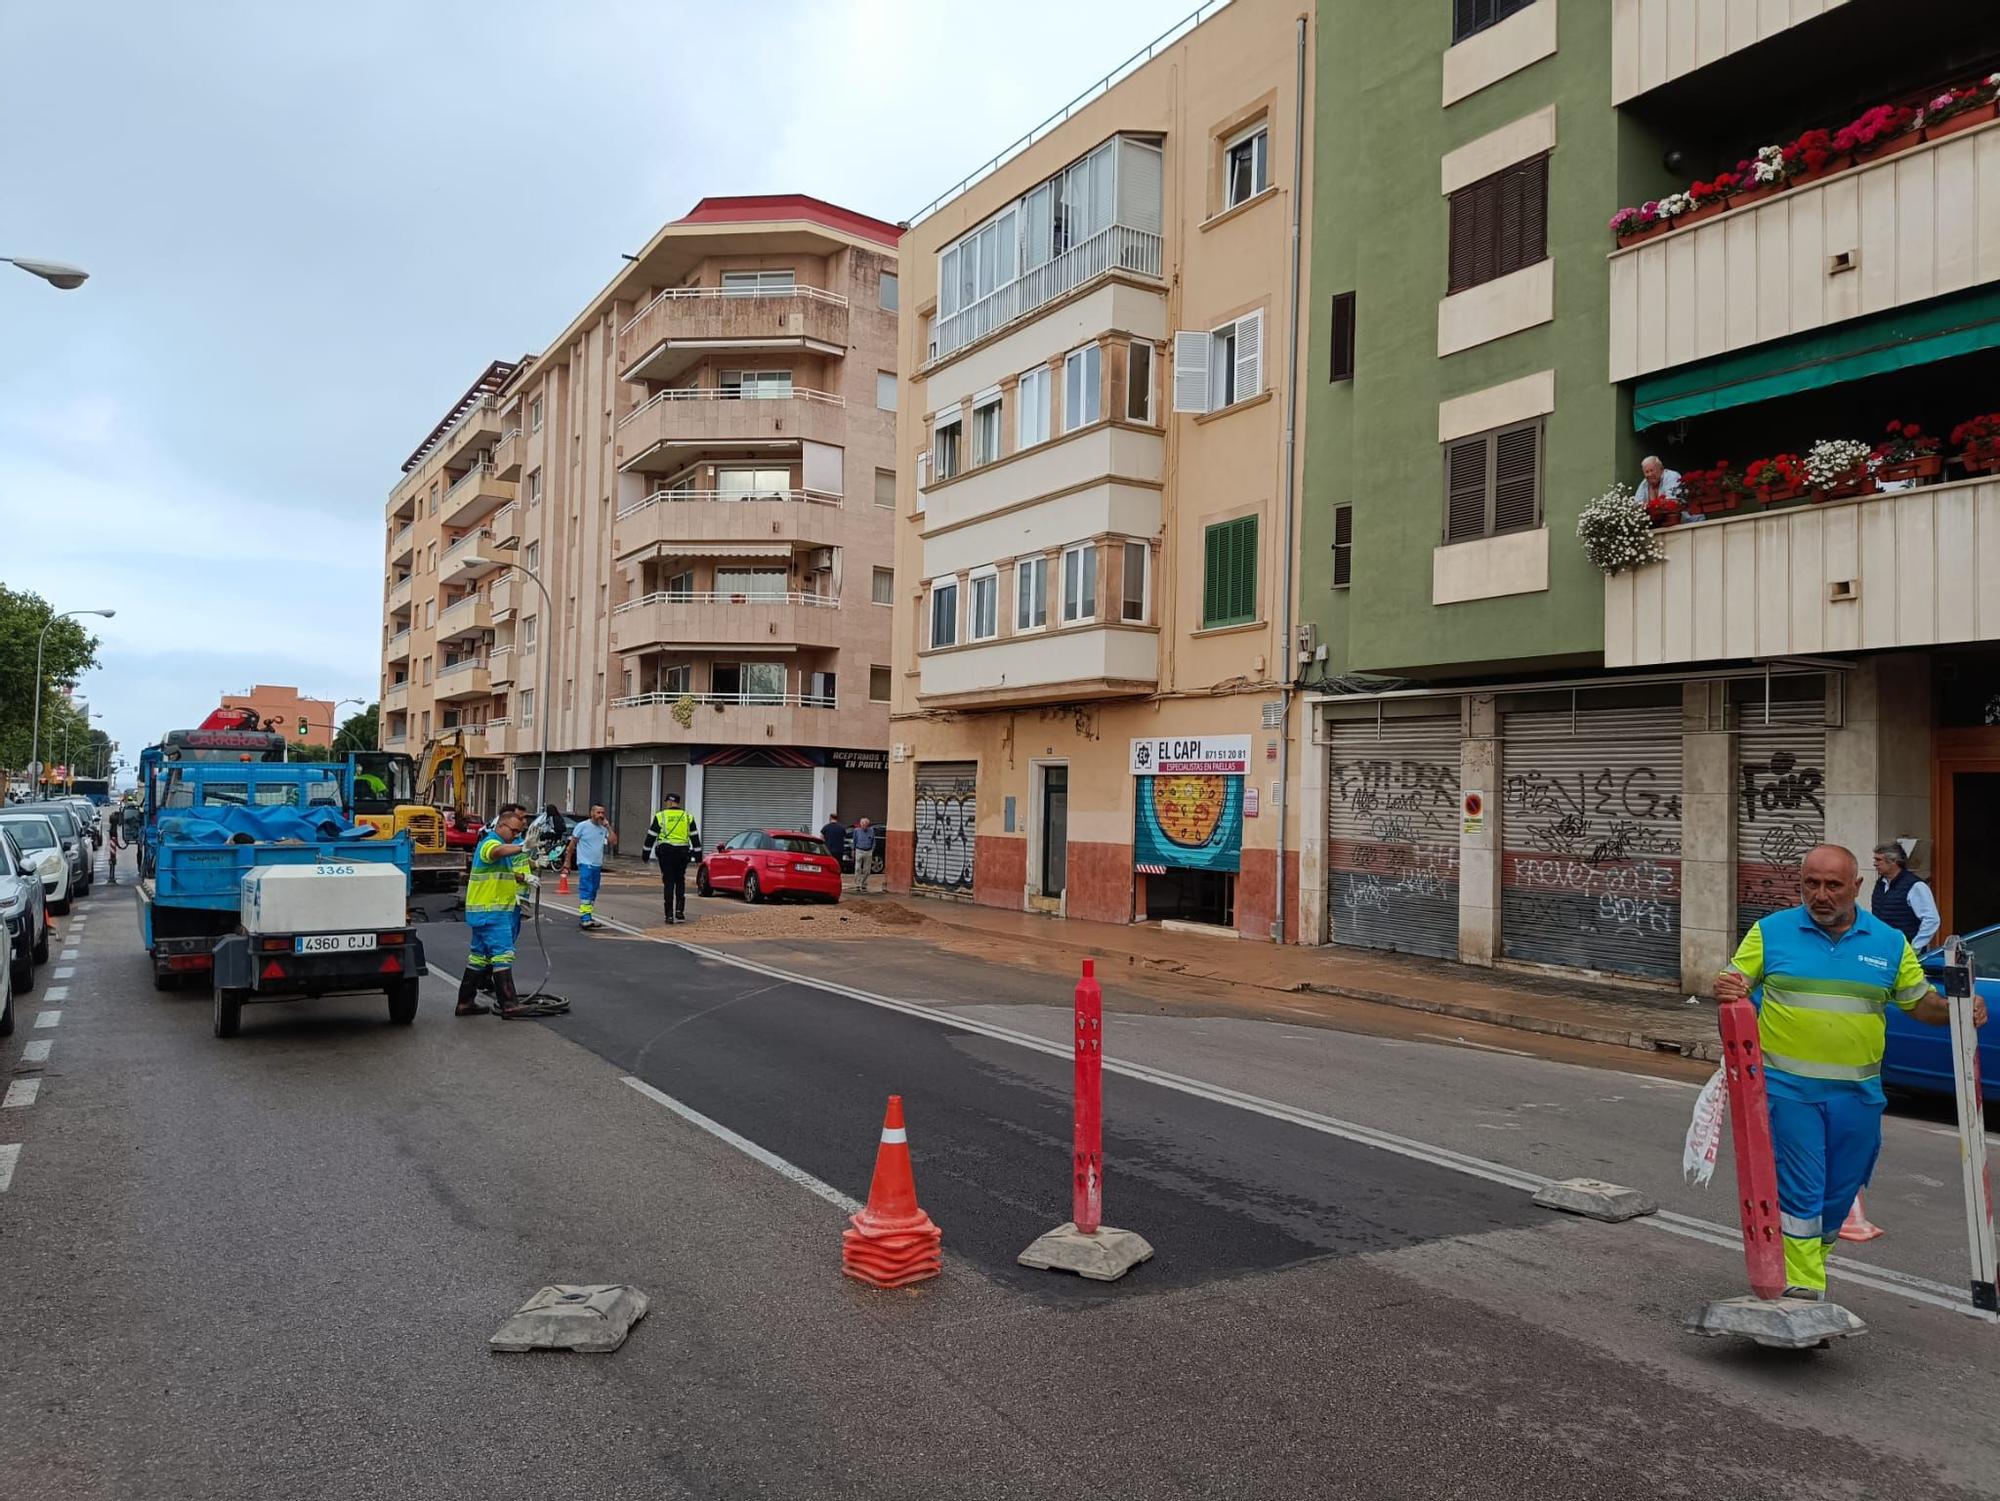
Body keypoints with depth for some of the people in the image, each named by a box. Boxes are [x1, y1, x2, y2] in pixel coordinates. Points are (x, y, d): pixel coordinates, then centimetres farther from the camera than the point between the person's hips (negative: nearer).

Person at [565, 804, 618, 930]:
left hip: (598, 865, 6)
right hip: (585, 864, -6)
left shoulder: (604, 829, 8)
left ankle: (587, 917, 19)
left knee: (593, 893, 11)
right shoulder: (582, 826, -4)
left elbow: (614, 842, -2)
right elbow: (572, 844, 1)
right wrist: (568, 861, 0)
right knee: (586, 891, -15)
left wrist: (608, 827, -5)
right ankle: (585, 919, -20)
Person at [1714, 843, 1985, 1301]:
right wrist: (1726, 990, -23)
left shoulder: (1889, 943, 6)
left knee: (1839, 1195, 13)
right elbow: (1734, 985, 0)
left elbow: (1921, 1002, 12)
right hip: (1788, 1090, -3)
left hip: (1857, 1093, 3)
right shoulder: (1770, 932, -1)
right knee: (1800, 1194, -5)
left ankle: (1809, 1268, 33)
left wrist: (1956, 1011, -9)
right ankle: (1803, 1291, 3)